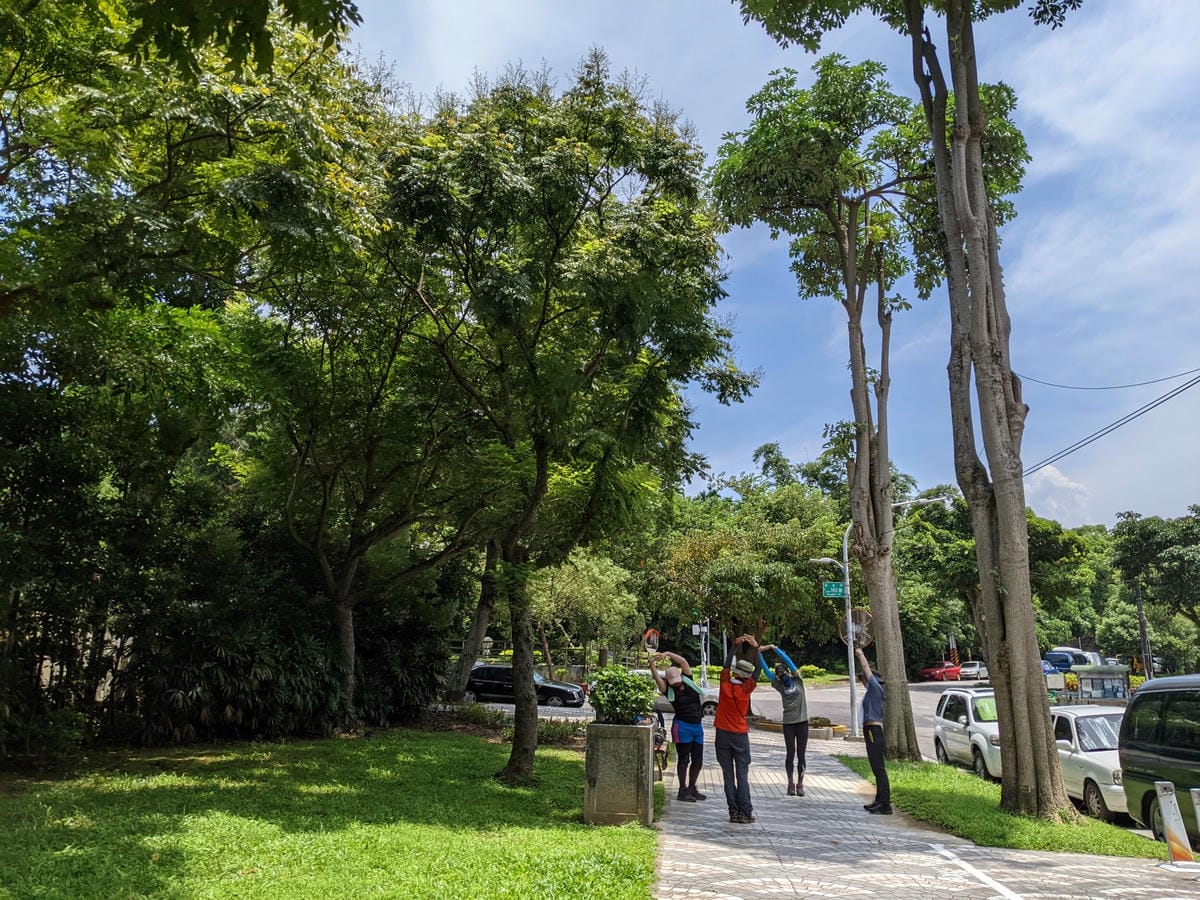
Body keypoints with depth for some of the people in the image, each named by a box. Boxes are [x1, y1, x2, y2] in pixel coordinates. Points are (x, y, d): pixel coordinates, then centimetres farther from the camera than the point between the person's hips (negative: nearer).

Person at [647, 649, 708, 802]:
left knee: (698, 761, 11)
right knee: (684, 760, 0)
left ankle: (692, 788, 25)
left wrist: (668, 654, -15)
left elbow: (683, 661, -7)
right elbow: (656, 677, -18)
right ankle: (683, 791, 10)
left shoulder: (688, 681, 4)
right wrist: (651, 664, -32)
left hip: (698, 725, 5)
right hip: (682, 726, -4)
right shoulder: (669, 689, -3)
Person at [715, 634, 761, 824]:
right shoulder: (746, 689, -11)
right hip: (740, 736, -1)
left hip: (723, 735, 1)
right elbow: (759, 669, -2)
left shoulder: (725, 685, -7)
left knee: (728, 776, 5)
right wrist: (755, 647, 1)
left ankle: (734, 812, 5)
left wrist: (735, 645, 11)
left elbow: (727, 664, 7)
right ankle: (746, 813, -2)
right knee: (742, 775, 1)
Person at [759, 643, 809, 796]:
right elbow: (766, 670, -4)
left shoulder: (797, 680, 1)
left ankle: (800, 783, 13)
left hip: (802, 721, 0)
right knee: (791, 753, 3)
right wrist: (759, 653, -13)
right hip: (788, 723, 0)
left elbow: (788, 660, -6)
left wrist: (774, 648, -10)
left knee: (801, 754, 3)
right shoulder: (779, 685, 3)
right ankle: (790, 783, 13)